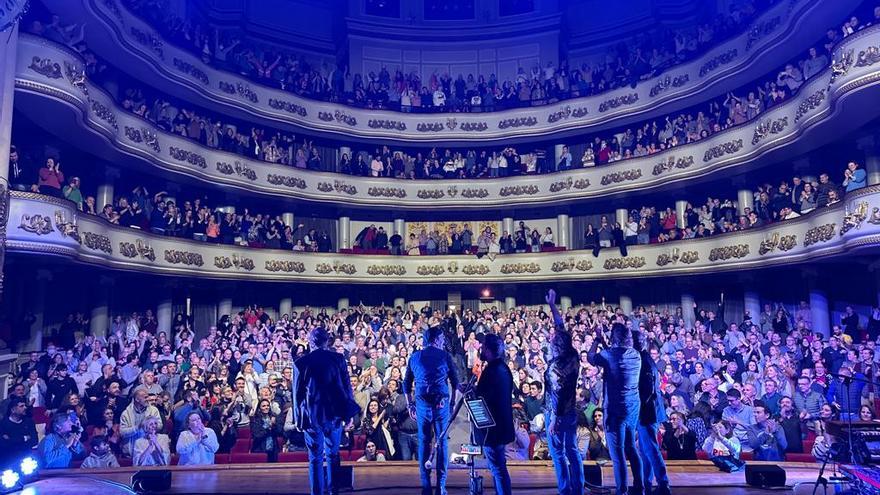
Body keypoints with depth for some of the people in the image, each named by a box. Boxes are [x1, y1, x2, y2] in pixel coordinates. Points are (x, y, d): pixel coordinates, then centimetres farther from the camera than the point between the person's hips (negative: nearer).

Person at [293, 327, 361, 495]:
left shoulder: (300, 362, -4)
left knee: (315, 458, 7)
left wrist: (297, 418, 7)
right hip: (334, 413, 2)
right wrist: (349, 412, 9)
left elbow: (297, 392, -1)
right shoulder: (338, 358, -2)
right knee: (333, 455, 16)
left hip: (311, 415, -1)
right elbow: (347, 386, 1)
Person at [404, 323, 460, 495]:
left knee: (424, 443, 8)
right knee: (442, 442, 5)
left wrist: (410, 405, 19)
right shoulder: (445, 356, 1)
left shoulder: (414, 357, 9)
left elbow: (407, 384, 12)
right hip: (441, 403, -2)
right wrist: (452, 403, 14)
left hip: (421, 404, 2)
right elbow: (455, 382, 4)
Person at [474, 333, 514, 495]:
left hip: (492, 427, -10)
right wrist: (474, 389, 11)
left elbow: (480, 398, -22)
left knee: (497, 468, 0)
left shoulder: (492, 370, -22)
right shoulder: (503, 367, 8)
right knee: (499, 467, 20)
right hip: (502, 425, 10)